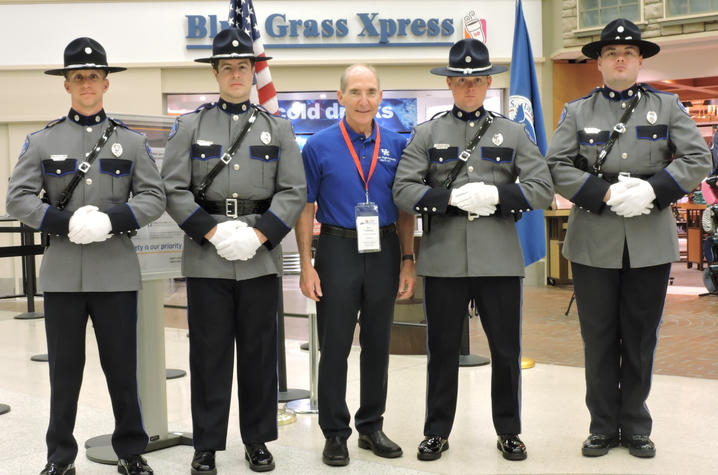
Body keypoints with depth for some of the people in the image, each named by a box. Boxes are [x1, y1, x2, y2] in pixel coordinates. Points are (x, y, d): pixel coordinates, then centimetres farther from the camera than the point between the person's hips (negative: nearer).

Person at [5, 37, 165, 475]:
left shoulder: (132, 141, 7)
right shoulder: (42, 141, 7)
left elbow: (154, 197, 1)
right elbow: (18, 198, 1)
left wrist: (110, 220, -15)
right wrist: (68, 223, -14)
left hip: (117, 271, 0)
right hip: (62, 271, 1)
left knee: (123, 368, 6)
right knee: (64, 369, 8)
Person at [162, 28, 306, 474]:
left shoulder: (278, 128, 8)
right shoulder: (190, 125, 6)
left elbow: (294, 191, 2)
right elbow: (174, 190, -1)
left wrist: (259, 234, -11)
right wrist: (213, 231, -12)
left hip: (261, 258, 1)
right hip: (206, 258, -1)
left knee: (259, 352, 8)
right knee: (209, 353, 4)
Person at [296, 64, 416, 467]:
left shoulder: (397, 145, 4)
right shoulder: (320, 146, -3)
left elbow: (405, 209, 8)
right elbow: (305, 208, -1)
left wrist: (408, 261, 2)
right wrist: (307, 266, -7)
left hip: (384, 252, 3)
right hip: (339, 250, -2)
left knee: (378, 344, 12)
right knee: (335, 347, 4)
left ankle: (372, 426, 25)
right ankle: (335, 433, 16)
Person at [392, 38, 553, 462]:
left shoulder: (514, 133, 10)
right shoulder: (428, 133, 9)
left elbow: (542, 188, 3)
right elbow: (404, 189, 0)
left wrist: (497, 195, -12)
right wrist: (450, 198, -15)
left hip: (500, 260, 1)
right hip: (444, 260, 0)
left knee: (507, 350, 7)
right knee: (442, 350, 7)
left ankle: (509, 432, 23)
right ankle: (437, 432, 21)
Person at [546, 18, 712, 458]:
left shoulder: (668, 106, 8)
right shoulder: (577, 111, 8)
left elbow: (698, 159, 0)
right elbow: (557, 167, -1)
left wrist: (651, 191, -15)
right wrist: (606, 194, -14)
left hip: (651, 242, 0)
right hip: (594, 243, 0)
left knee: (641, 338, 8)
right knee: (599, 338, 6)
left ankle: (635, 426, 21)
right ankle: (603, 426, 18)